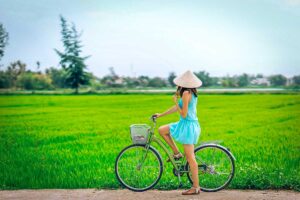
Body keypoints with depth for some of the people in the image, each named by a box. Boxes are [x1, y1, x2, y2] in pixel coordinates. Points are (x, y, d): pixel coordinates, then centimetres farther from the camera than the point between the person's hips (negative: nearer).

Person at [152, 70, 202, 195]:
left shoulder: (186, 93, -18)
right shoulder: (192, 92, 11)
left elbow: (183, 114, -20)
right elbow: (178, 107, 19)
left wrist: (176, 101, -10)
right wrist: (161, 115, 22)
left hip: (187, 125, -10)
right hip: (192, 125, 10)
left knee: (190, 157, -4)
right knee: (161, 130, 15)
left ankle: (196, 187, 1)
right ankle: (176, 153, 18)